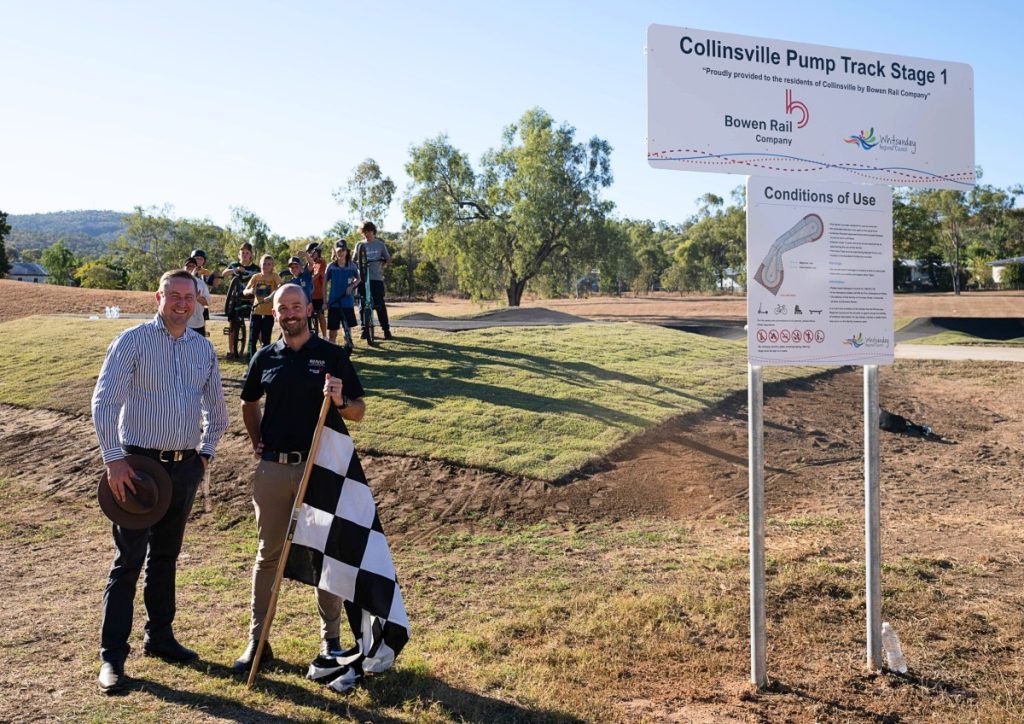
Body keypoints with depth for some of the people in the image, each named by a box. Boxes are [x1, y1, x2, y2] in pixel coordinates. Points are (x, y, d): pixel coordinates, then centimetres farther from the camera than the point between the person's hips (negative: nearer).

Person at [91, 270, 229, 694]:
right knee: (129, 560, -2)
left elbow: (216, 408, 19)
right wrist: (113, 460, -17)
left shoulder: (203, 349, 8)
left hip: (185, 467, 5)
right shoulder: (133, 341, -7)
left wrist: (205, 453, 14)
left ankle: (159, 637, 29)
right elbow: (104, 402, -12)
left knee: (166, 555, 16)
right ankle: (112, 656, 7)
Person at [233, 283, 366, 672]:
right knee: (268, 553, 11)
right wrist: (257, 443, 10)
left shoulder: (332, 355, -2)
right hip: (273, 468, 3)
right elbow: (249, 403, 22)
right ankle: (257, 640, 22)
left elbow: (359, 412, -2)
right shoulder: (264, 358, 6)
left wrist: (340, 400, -22)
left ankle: (331, 640, 21)